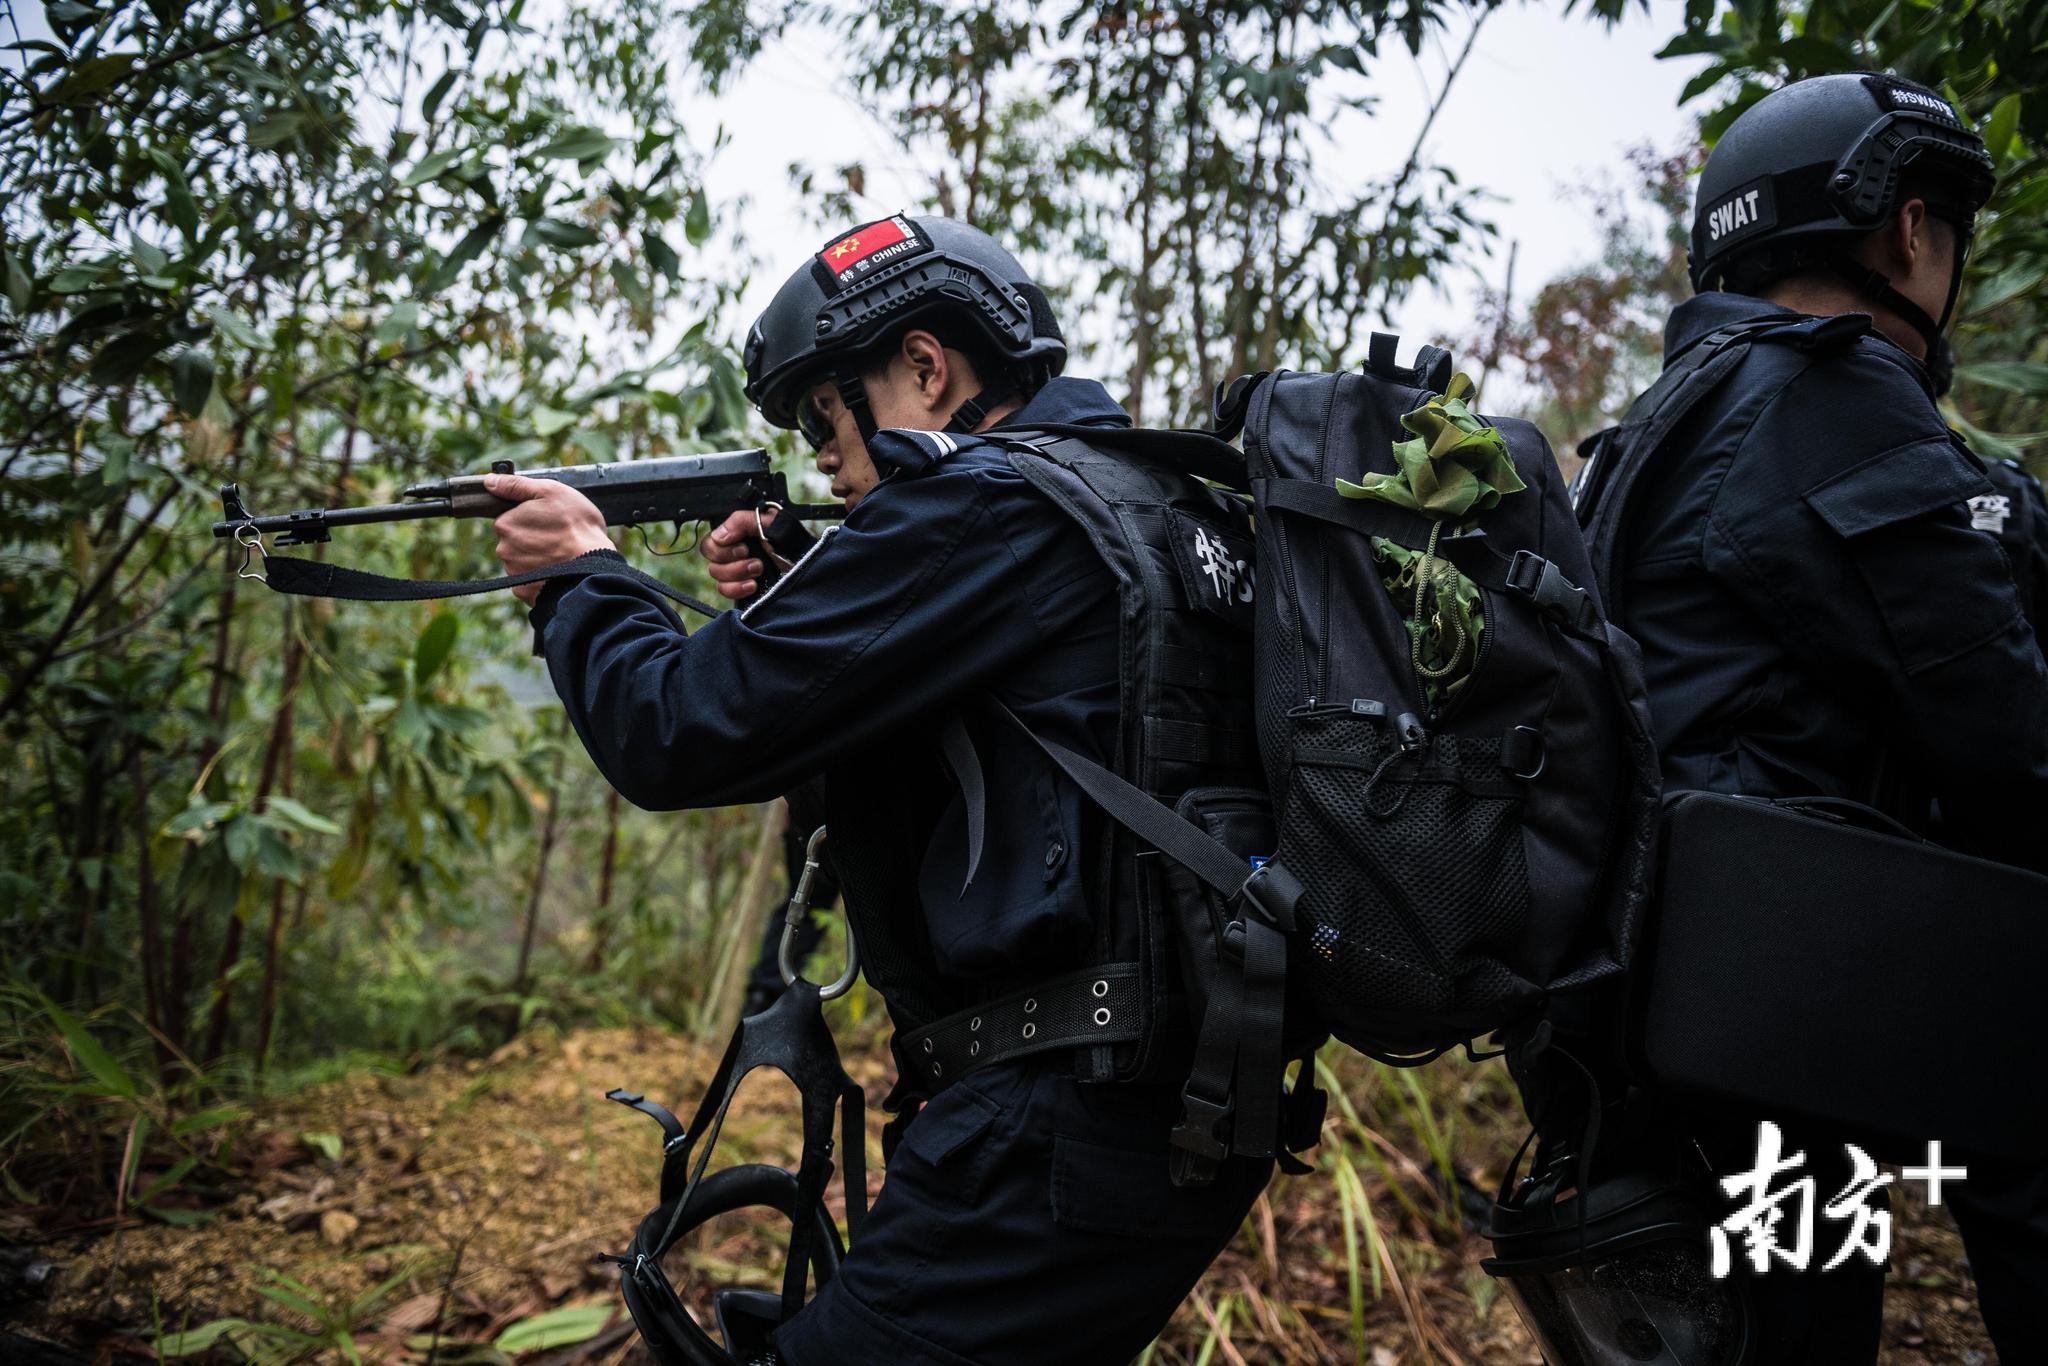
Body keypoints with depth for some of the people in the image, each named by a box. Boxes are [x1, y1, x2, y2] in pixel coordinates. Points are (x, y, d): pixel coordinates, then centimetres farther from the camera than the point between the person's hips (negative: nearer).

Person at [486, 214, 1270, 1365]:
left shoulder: (978, 505, -13)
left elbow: (681, 733, -14)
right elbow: (873, 725, 26)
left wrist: (582, 575, 4)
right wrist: (784, 601, 12)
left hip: (1066, 1127, -10)